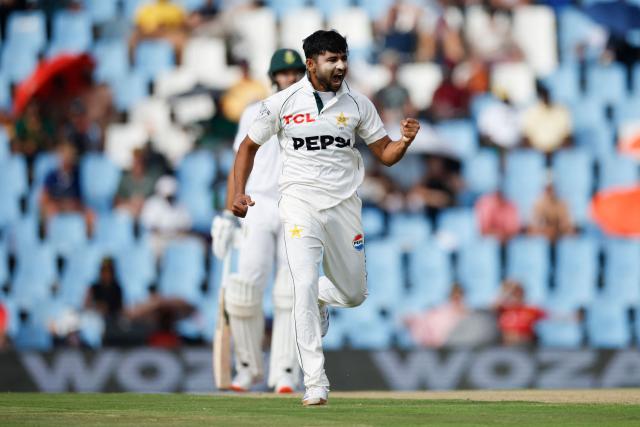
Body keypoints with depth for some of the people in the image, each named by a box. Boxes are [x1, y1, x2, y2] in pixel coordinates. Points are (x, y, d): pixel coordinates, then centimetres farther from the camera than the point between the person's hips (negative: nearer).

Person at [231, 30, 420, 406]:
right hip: (301, 204, -3)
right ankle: (316, 383, -18)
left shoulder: (358, 104, 3)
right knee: (305, 286, -19)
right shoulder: (282, 103, -3)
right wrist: (239, 193, -7)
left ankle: (321, 298, 48)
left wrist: (406, 140, -17)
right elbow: (249, 146, 6)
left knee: (354, 295, 10)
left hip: (344, 206, 3)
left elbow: (386, 155, 5)